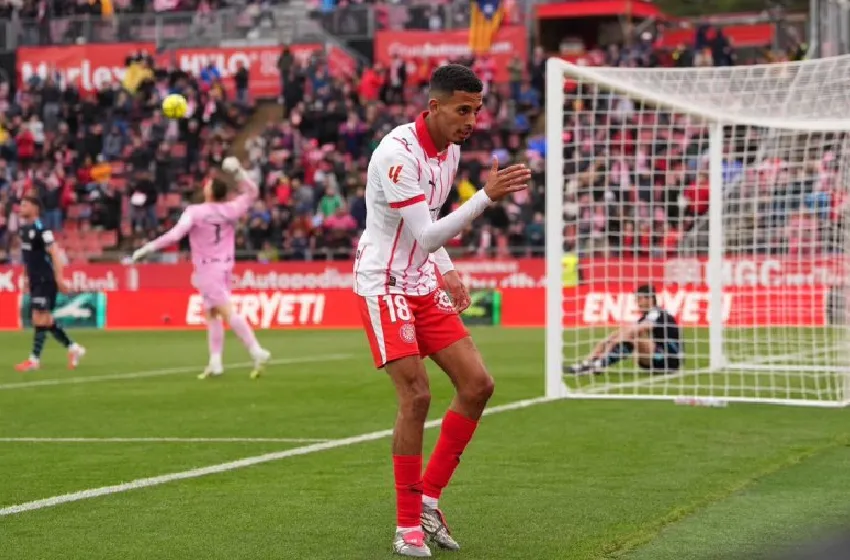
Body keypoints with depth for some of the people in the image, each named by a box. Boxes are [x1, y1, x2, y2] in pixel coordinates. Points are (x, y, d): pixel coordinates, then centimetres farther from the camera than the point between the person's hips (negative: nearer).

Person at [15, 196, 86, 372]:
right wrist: (27, 277, 22)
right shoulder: (23, 229, 9)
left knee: (39, 317, -9)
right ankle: (74, 349, 23)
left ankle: (35, 359, -5)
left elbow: (54, 253, -19)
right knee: (46, 319, 11)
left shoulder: (41, 230, -16)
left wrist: (59, 278, -23)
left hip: (46, 280, -9)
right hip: (35, 280, 9)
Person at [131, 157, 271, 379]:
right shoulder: (230, 210, 1)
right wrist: (239, 173, 8)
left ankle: (257, 352, -24)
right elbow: (251, 193, 17)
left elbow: (175, 235, -20)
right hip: (225, 267, 7)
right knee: (211, 314, 14)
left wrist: (148, 248, -16)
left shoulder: (195, 212, -13)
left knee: (227, 312, -13)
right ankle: (215, 363, 12)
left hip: (208, 269, -7)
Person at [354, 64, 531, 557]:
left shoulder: (451, 149, 5)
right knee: (416, 396, -16)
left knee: (477, 384, 0)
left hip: (424, 285, 8)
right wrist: (487, 196, -32)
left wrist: (447, 271, 10)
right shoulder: (397, 154, -22)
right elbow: (426, 235, -28)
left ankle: (429, 498, 12)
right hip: (384, 285, -8)